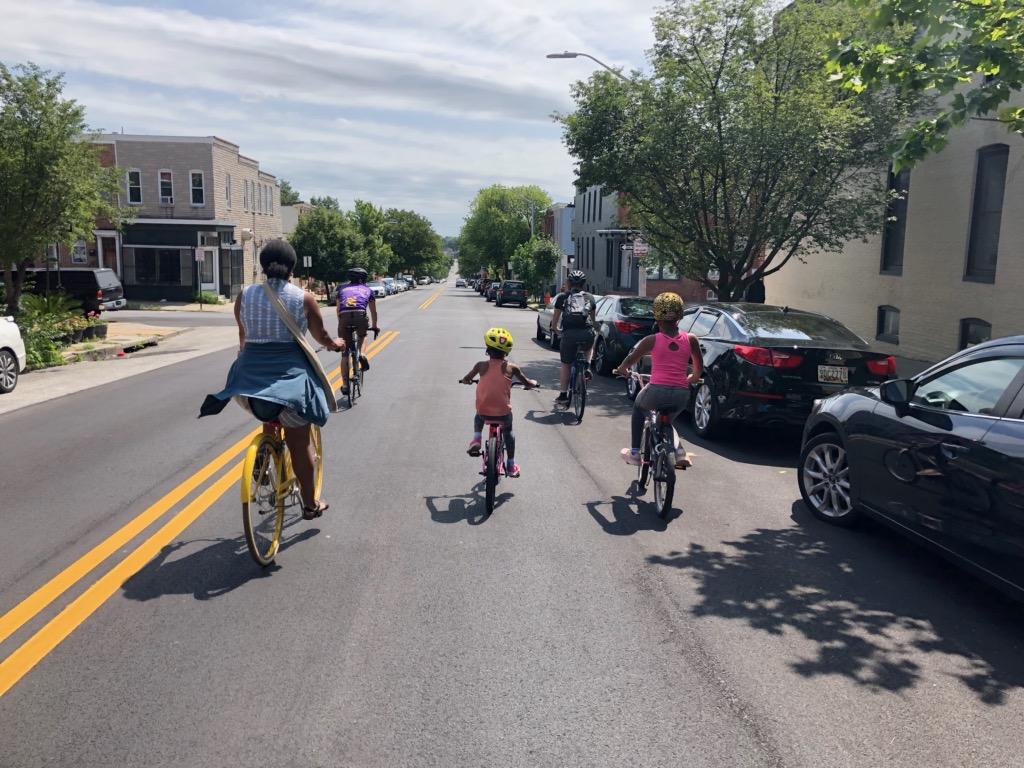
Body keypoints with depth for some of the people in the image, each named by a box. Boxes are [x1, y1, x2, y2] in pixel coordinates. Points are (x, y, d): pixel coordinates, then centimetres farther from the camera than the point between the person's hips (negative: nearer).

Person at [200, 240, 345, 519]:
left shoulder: (245, 295, 4)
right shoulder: (304, 299, -2)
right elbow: (322, 337, 10)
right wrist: (336, 344, 33)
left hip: (249, 378, 3)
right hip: (290, 377, -2)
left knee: (269, 414, 34)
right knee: (300, 443, 10)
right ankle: (310, 504, 20)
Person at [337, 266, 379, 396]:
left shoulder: (342, 289, 29)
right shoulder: (368, 290, 26)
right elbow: (373, 311, 34)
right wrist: (374, 326, 48)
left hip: (344, 317, 1)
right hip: (360, 316, -1)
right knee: (362, 336, 34)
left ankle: (345, 385, 8)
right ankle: (361, 354, 3)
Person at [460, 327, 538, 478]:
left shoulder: (481, 365, 0)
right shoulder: (511, 367, -1)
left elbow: (466, 379, 12)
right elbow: (527, 383, 7)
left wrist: (467, 380, 35)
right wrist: (533, 383, 30)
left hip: (483, 411, 0)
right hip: (503, 412, 0)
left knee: (478, 417, 36)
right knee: (508, 431, 28)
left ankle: (476, 440, 12)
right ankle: (511, 466, 30)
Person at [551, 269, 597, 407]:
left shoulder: (562, 297, 13)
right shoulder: (590, 297, 18)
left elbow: (555, 320, 17)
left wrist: (555, 328, 38)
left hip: (569, 334, -1)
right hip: (587, 334, 1)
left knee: (566, 365, 14)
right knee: (590, 346, 37)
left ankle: (563, 396, 12)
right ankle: (587, 366, 12)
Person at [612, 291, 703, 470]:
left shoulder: (652, 340, -1)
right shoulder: (690, 340, 4)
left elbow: (630, 359, 10)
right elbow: (699, 368, 15)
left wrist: (621, 370, 31)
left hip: (657, 392, -3)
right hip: (682, 396, 3)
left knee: (638, 408, 32)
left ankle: (634, 452, 30)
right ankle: (679, 451, 12)